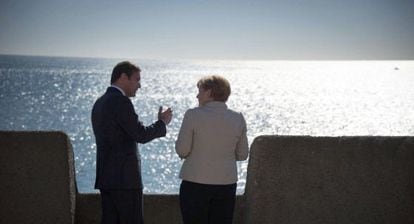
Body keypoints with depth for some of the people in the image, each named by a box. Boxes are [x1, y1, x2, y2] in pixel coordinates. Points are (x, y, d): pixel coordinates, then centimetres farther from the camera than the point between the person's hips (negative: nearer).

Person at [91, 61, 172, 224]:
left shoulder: (100, 103, 16)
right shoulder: (121, 101, -13)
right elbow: (141, 135, -15)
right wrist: (162, 122, 0)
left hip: (105, 177, 9)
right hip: (124, 177, -9)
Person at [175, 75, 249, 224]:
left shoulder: (193, 115, -9)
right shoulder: (238, 119, 2)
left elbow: (182, 150, -9)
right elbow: (242, 154, 8)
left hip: (195, 183, -3)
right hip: (226, 184, 3)